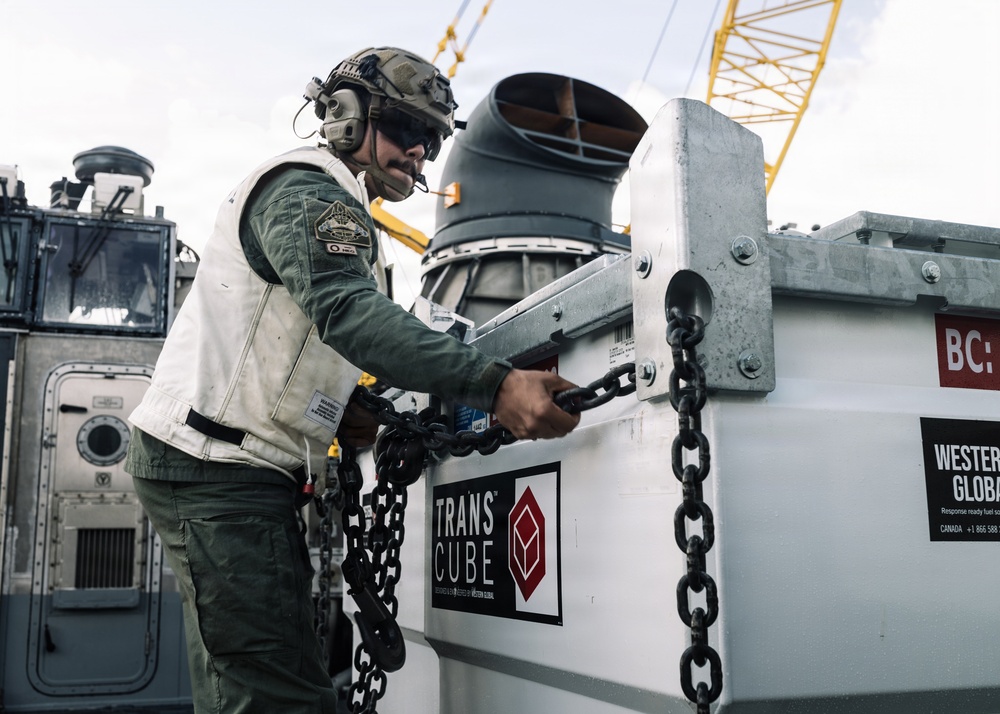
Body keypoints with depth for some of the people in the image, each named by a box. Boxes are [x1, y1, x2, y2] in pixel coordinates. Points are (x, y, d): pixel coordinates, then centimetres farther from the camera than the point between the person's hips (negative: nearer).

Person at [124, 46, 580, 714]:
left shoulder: (340, 208, 23)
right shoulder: (305, 189, -10)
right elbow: (349, 311, -31)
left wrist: (337, 410, 6)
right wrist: (495, 385, -41)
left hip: (213, 462, 11)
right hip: (217, 465, -11)